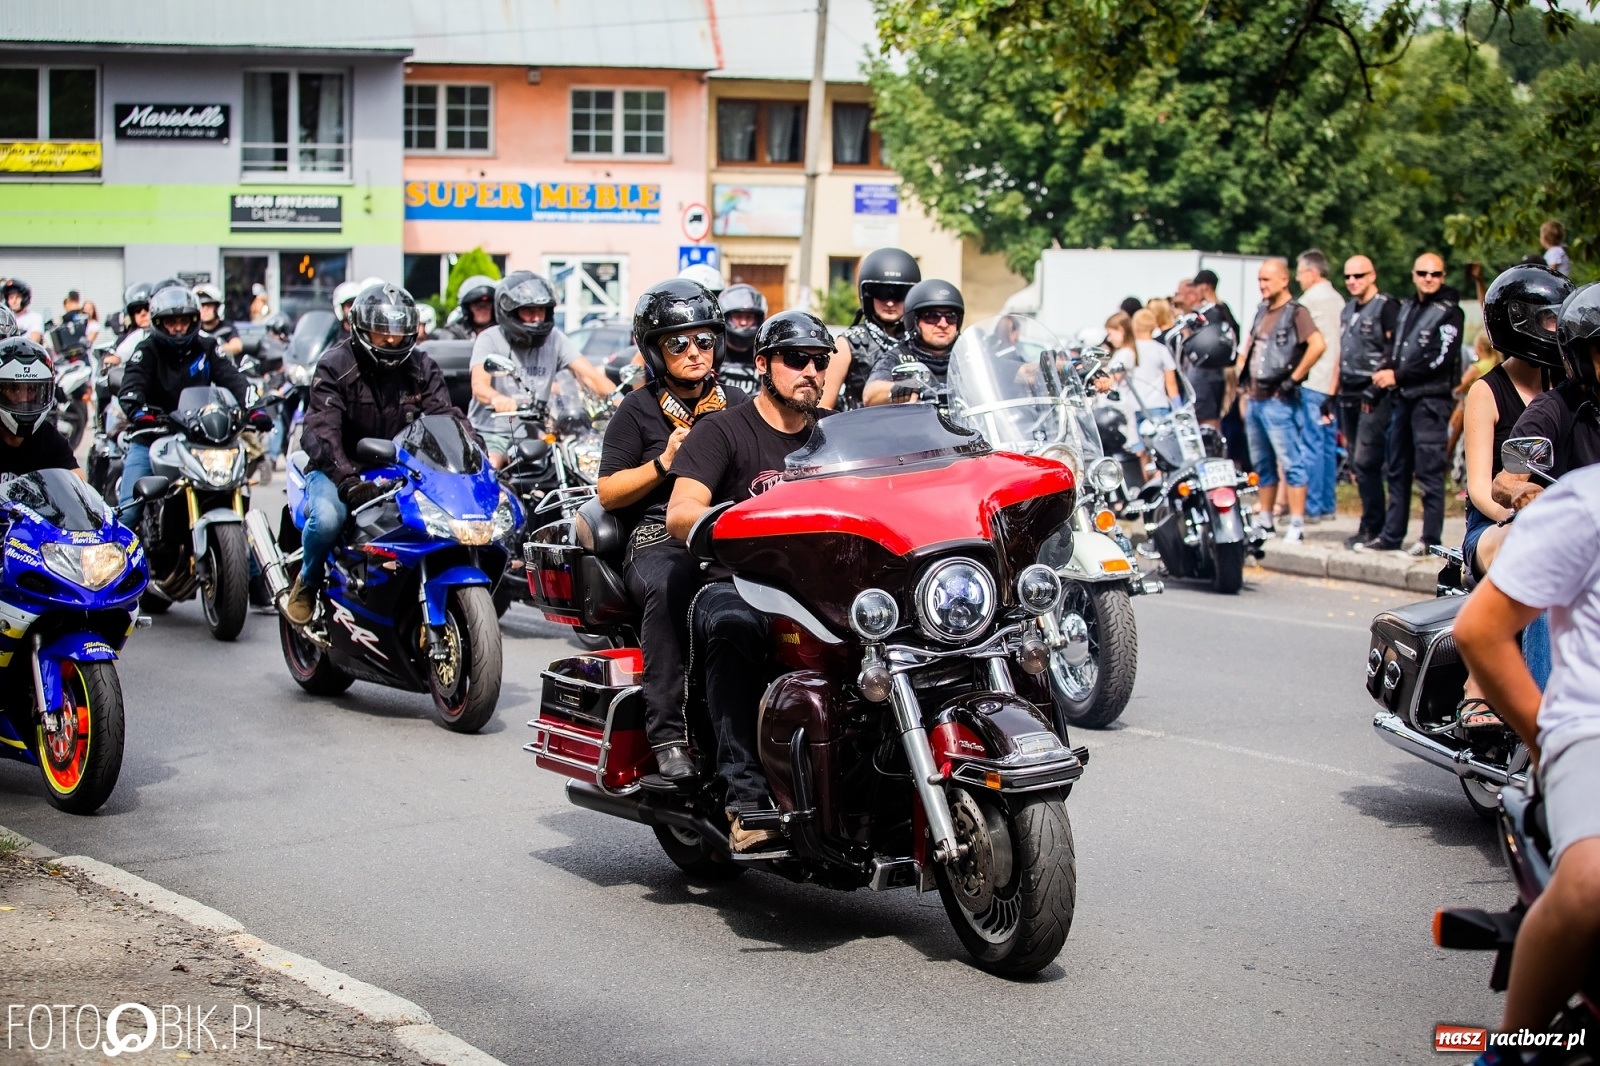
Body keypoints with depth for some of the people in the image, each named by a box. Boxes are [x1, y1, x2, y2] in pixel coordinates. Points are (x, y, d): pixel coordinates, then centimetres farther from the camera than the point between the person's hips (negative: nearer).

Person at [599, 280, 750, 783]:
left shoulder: (738, 405, 22)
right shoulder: (638, 410, 13)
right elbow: (607, 493, 7)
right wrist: (663, 463, -6)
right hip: (659, 538, -2)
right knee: (668, 586, -39)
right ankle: (669, 735, -36)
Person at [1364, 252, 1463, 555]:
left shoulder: (1449, 313, -6)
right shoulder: (1408, 308, 19)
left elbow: (1440, 360, -15)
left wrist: (1398, 375, -13)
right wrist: (1383, 369, -1)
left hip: (1432, 399, -8)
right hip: (1404, 397, 8)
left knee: (1429, 471, -7)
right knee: (1397, 470, 11)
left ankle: (1431, 539, -5)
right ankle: (1392, 535, 17)